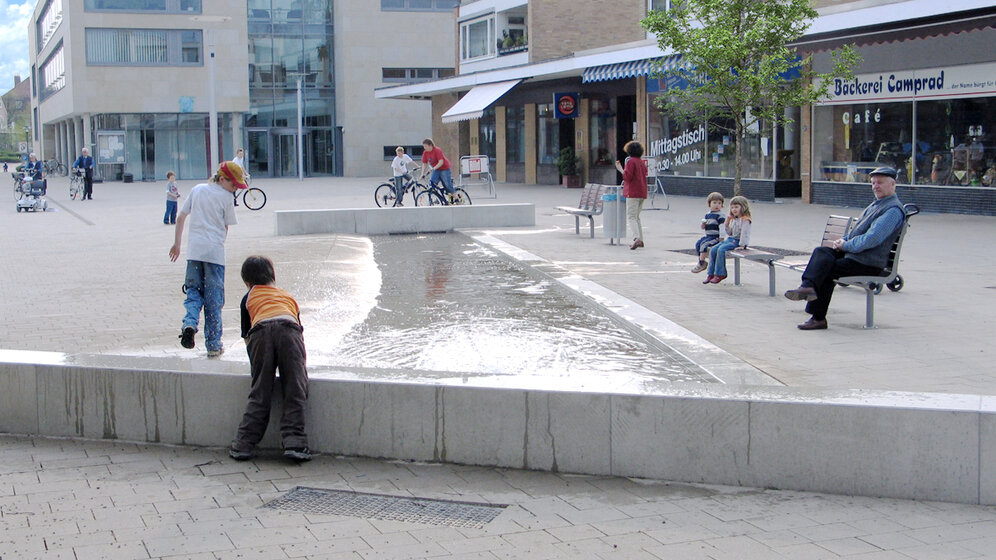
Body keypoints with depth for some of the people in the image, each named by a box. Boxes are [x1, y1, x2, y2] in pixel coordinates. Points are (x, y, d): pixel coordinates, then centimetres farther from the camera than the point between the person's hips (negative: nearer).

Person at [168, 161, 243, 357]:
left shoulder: (197, 190, 13)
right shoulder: (225, 197, -2)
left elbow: (181, 218, 14)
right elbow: (226, 228, 2)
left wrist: (177, 244, 21)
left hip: (194, 250, 4)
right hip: (215, 251, -4)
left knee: (194, 290, 13)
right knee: (214, 298, 2)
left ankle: (189, 323, -17)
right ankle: (213, 345, 5)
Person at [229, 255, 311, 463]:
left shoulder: (249, 298, 33)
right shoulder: (287, 296, 39)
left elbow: (246, 336, 31)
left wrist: (257, 365, 42)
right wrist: (301, 363, 53)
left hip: (260, 331, 0)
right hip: (288, 328, 0)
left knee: (259, 393, 5)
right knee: (295, 391, 0)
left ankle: (243, 445, 4)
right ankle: (294, 443, -11)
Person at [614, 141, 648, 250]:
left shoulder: (631, 161, -9)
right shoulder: (642, 162, 15)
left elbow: (627, 177, -16)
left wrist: (620, 169, -3)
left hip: (633, 192, -8)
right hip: (642, 193, 8)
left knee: (631, 217, -11)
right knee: (637, 217, 16)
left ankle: (637, 238, -28)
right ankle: (640, 240, 12)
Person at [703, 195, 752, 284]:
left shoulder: (745, 220, -10)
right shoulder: (733, 220, 17)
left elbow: (744, 233, -17)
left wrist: (742, 245, -22)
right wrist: (727, 224, 3)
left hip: (737, 241, -9)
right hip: (730, 239, 9)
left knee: (721, 249, -28)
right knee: (713, 250, -6)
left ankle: (720, 274, -20)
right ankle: (711, 274, -4)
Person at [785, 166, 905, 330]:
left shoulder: (893, 210, -14)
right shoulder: (876, 205, 19)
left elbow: (872, 239, -23)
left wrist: (845, 245, -12)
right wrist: (844, 240, 6)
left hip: (867, 264, -9)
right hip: (852, 254, 9)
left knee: (825, 270, -16)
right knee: (821, 252, -9)